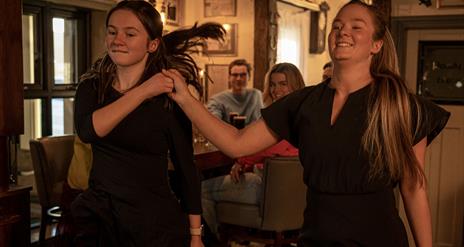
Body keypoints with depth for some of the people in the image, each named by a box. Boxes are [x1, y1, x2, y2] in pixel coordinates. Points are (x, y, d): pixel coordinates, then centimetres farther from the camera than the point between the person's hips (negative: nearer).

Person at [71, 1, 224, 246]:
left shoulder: (169, 96, -10)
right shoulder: (91, 87, 0)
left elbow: (186, 169, -6)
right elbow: (87, 131, -20)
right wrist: (141, 93, -24)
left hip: (154, 220, -3)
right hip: (96, 214, 3)